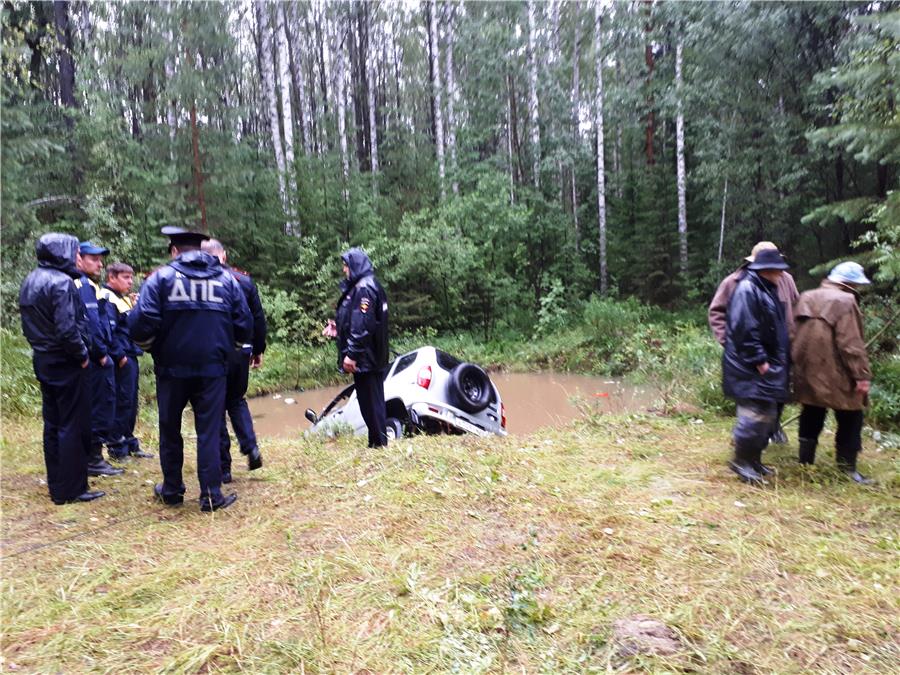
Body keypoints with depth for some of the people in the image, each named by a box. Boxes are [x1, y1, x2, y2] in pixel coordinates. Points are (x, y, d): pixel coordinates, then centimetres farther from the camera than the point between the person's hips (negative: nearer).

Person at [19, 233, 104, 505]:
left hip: (42, 360, 9)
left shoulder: (29, 281, 12)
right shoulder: (61, 282, -17)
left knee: (52, 424, 14)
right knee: (73, 426, -2)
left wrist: (40, 346, 15)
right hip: (65, 363, -9)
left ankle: (57, 486, 23)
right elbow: (66, 328, -23)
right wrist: (82, 354, -12)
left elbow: (28, 323, 15)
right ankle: (72, 489, 5)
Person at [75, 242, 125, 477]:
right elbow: (89, 323, -22)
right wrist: (101, 353, -17)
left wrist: (116, 353, 19)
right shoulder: (82, 285, -11)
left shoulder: (92, 286, 20)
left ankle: (93, 456, 25)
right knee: (99, 408, -3)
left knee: (104, 404, 15)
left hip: (101, 360, 10)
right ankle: (93, 459, 6)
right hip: (95, 361, -10)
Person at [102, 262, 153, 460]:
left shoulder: (125, 299, 19)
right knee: (122, 401, -4)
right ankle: (116, 446, 5)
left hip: (130, 357, 9)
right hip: (121, 360, -9)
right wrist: (119, 356, -18)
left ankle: (129, 443, 24)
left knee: (131, 402, 14)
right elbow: (109, 331, -18)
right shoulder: (107, 299, -10)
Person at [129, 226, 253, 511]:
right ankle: (211, 495, 6)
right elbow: (245, 326, 2)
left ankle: (171, 490, 28)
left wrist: (148, 345, 9)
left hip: (172, 367, -1)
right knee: (209, 431, 6)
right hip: (212, 367, 1)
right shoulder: (226, 279, 5)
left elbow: (142, 323, -11)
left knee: (170, 429, 16)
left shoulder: (161, 277, -2)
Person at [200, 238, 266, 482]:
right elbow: (258, 318, 6)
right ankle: (251, 447, 5)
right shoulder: (244, 280, 4)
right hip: (241, 351, 4)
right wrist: (258, 349, 14)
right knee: (237, 400, 23)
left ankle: (223, 467, 11)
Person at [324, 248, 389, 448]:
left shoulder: (364, 289, -15)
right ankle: (377, 442, 25)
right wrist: (338, 330, 23)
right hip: (372, 358, 10)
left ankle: (378, 442, 6)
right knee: (373, 400, 15)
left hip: (365, 358, -10)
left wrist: (351, 353, -23)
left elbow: (363, 325, -23)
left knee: (370, 400, -3)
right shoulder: (368, 286, 16)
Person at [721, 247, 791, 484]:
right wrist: (760, 361, -20)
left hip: (768, 364, 10)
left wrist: (780, 362, 16)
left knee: (768, 415, 14)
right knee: (755, 413, -9)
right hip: (750, 366, -10)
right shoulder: (747, 289, -15)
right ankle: (741, 460, 5)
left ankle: (753, 460, 25)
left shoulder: (766, 289, 16)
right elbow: (745, 329, -22)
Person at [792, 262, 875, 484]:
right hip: (835, 374, -7)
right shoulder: (845, 301, -13)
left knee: (811, 415, 14)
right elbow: (851, 343, -18)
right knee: (850, 418, 6)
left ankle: (805, 461, 20)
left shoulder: (807, 298, 11)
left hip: (807, 372, 7)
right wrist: (861, 374, -15)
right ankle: (847, 466, 9)